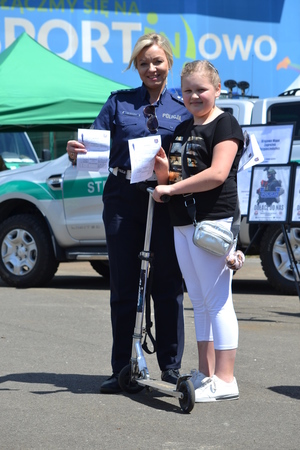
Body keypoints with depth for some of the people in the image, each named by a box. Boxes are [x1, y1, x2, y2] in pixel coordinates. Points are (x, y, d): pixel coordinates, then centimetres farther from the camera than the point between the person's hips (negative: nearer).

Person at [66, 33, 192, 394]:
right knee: (123, 286, 4)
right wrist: (76, 151, -18)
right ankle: (122, 369, 12)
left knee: (168, 286, 4)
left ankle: (171, 366, 14)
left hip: (166, 202, 0)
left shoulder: (182, 109, 9)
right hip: (123, 199, 0)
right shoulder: (118, 102, 10)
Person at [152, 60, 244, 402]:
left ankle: (225, 380, -6)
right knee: (199, 301, 13)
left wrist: (171, 188, -16)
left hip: (213, 220, -9)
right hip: (183, 223, 9)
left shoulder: (225, 124, -7)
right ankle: (205, 372, 19)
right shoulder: (181, 130, 19)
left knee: (217, 300, -8)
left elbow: (218, 174, -19)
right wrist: (163, 171, 0)